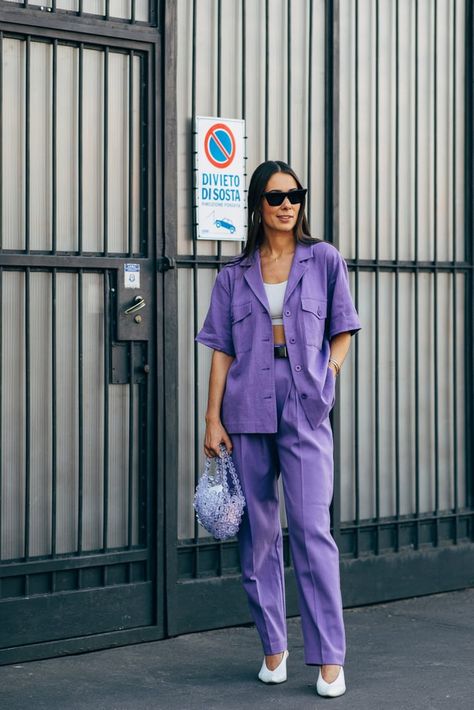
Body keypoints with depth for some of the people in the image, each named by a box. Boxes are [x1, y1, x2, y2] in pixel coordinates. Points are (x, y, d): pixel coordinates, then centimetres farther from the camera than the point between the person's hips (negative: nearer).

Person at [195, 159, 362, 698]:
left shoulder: (324, 260, 6)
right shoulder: (235, 275, 8)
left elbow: (342, 330, 13)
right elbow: (222, 350, 6)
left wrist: (329, 376, -3)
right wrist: (213, 418, 1)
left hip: (305, 412, -2)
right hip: (247, 413, 2)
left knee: (311, 529, -9)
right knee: (258, 532, 6)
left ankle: (329, 658, -5)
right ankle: (273, 647, 18)